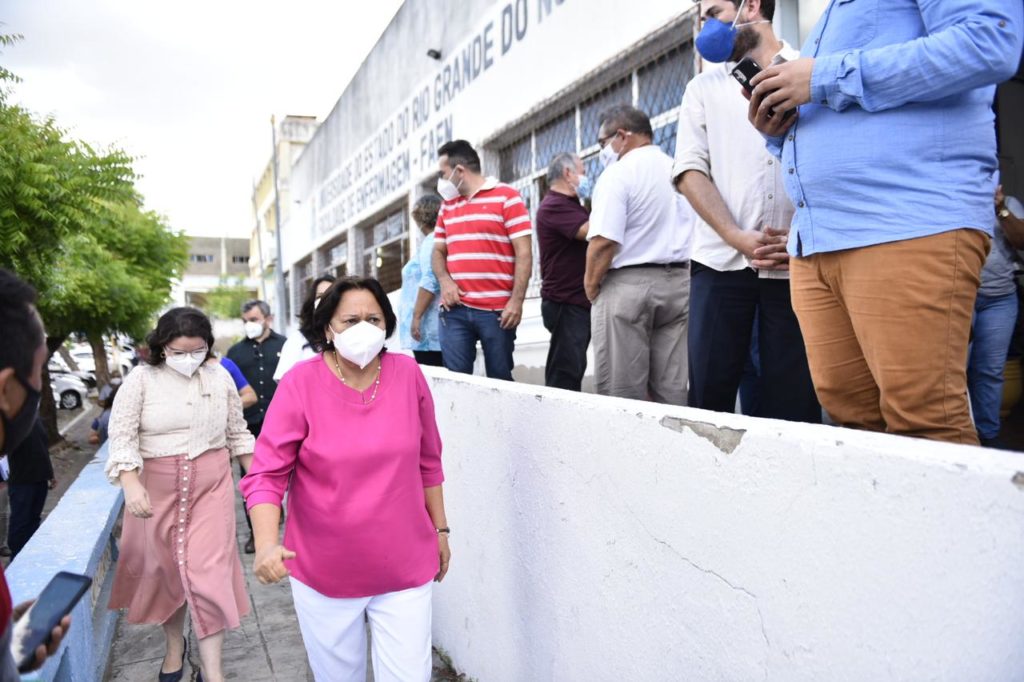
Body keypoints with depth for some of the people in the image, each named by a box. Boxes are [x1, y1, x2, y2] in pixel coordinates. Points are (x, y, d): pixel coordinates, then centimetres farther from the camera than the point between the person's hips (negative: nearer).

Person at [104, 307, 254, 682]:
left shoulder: (220, 376, 1)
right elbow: (121, 435, -10)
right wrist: (131, 484, -23)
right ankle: (174, 645, 38)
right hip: (157, 487, 0)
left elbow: (237, 431, 10)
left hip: (211, 485, 0)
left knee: (208, 572, -3)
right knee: (166, 567, 13)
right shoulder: (141, 379, -6)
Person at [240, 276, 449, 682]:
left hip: (405, 568, 1)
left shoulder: (408, 375, -5)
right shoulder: (301, 383, -12)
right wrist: (266, 544, -27)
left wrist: (440, 529, 12)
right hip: (324, 573, -1)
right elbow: (267, 474, -12)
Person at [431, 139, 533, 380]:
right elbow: (438, 251, 21)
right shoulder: (447, 204, 18)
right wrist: (444, 281, -1)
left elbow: (524, 253, -5)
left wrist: (516, 301, -14)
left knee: (500, 380, 4)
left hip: (497, 310, -4)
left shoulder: (507, 197, 0)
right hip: (454, 309, 5)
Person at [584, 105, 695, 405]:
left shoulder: (618, 172, -8)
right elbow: (693, 233, 18)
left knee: (623, 392, -2)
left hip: (628, 283, -7)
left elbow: (603, 241, -18)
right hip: (678, 281, 7)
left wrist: (591, 286, -5)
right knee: (672, 388, 8)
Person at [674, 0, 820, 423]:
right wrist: (738, 238, -9)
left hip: (798, 262, -1)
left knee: (793, 399, 0)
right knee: (709, 392, -2)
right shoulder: (704, 87, 17)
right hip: (721, 260, 2)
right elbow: (690, 171, 6)